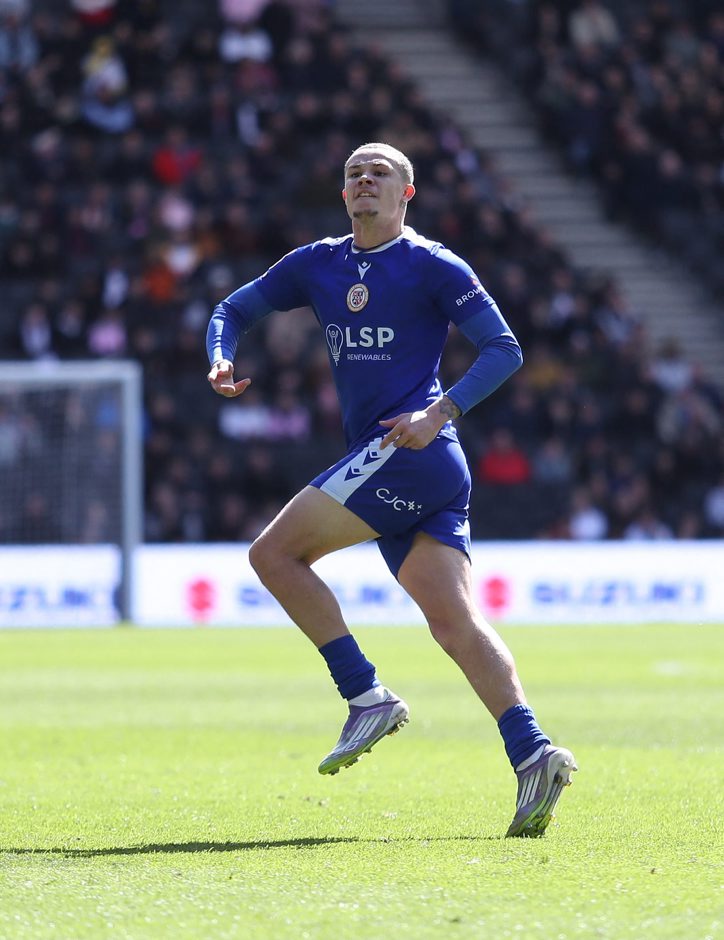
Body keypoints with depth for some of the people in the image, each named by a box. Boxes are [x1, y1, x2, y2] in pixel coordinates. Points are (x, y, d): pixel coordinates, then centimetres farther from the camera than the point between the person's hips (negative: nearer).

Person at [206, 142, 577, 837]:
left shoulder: (433, 266, -1)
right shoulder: (316, 265, 18)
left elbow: (505, 349, -3)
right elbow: (233, 309, 25)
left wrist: (438, 413, -15)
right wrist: (221, 361, 3)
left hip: (411, 448, -6)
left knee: (274, 552, -10)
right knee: (452, 620, -6)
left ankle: (367, 698, -10)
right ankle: (532, 755, -16)